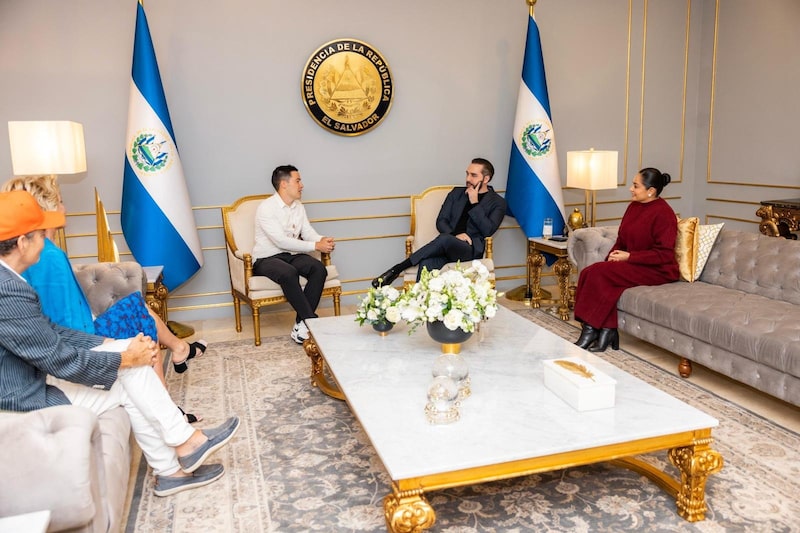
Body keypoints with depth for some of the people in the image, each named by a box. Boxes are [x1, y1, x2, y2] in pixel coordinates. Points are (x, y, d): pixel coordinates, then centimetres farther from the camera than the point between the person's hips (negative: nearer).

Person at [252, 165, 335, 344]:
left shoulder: (299, 207, 10)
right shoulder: (266, 208, -15)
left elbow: (308, 232, 5)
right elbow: (281, 241, -23)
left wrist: (323, 240, -20)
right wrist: (316, 246, -24)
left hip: (291, 255, 7)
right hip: (266, 258, -6)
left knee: (319, 268, -22)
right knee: (288, 273, -38)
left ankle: (301, 324, -22)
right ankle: (312, 321, -28)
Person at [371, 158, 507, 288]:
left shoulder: (498, 202, 9)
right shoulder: (457, 193, 21)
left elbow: (488, 230, -6)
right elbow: (441, 221, 12)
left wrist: (474, 203, -7)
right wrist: (455, 235, -9)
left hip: (472, 249, -3)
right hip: (447, 245, 4)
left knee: (444, 239, -37)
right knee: (426, 263, -33)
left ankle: (396, 269, -31)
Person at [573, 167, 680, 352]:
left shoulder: (663, 213, -13)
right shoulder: (634, 206, 11)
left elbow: (664, 254, -17)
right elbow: (622, 239, 17)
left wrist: (629, 256, -19)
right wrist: (613, 255, -3)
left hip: (658, 271, -8)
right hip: (633, 265, 8)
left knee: (599, 273, -26)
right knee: (589, 272, -19)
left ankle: (590, 331, -16)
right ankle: (607, 331, -17)